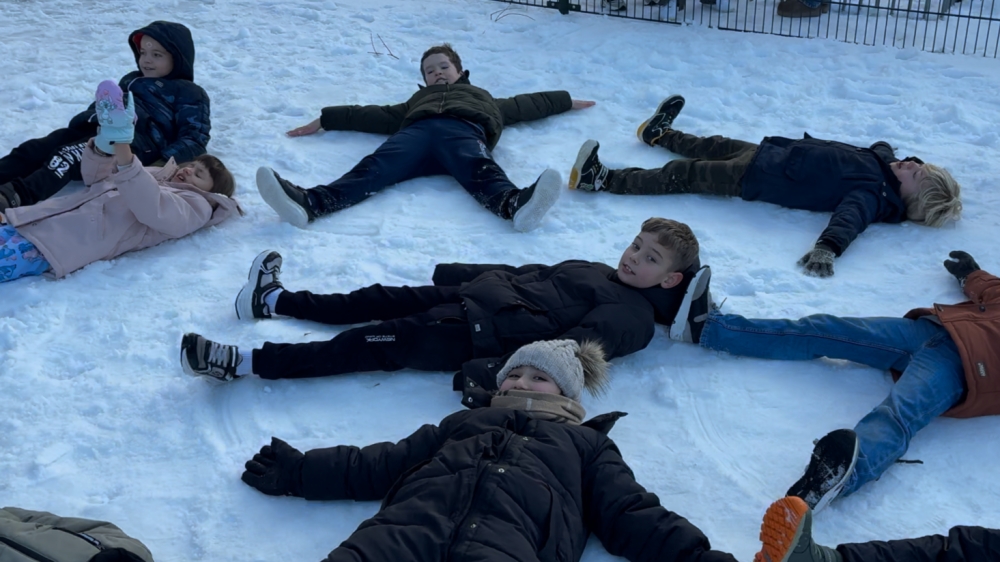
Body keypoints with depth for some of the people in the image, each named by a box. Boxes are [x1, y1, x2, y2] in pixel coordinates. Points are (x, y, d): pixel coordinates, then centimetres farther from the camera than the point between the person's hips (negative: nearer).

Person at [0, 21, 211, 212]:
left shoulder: (189, 94, 13)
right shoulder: (130, 80, 35)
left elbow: (194, 138, 2)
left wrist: (164, 162, -17)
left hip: (138, 139, -8)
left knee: (69, 156, -35)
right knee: (33, 150, -17)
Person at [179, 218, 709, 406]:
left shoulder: (633, 314, -6)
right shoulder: (591, 270, 22)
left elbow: (574, 346, -21)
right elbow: (526, 272, 27)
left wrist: (495, 374, -34)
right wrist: (461, 273, 25)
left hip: (487, 334, -8)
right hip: (476, 297, 8)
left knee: (376, 345, -14)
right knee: (385, 300, 5)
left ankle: (245, 363, -15)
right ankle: (272, 300, 17)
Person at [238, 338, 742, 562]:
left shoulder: (586, 443, 34)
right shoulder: (466, 421, 39)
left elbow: (632, 517, 21)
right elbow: (384, 463, 33)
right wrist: (302, 472, 25)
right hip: (414, 516, 3)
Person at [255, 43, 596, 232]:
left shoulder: (481, 97, 44)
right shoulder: (417, 100, 43)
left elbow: (526, 105, 47)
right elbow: (377, 115, 34)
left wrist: (567, 101, 46)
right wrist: (325, 120, 24)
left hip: (463, 130, 0)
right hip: (418, 130, 0)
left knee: (482, 171, -36)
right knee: (374, 168, -30)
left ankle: (516, 205, -71)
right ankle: (308, 203, -58)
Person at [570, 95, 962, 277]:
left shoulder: (873, 195, -21)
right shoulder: (882, 160, 2)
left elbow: (850, 216, -42)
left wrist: (827, 248, -56)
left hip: (759, 177, -8)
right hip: (772, 152, 8)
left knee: (683, 175, -9)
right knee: (711, 147, 25)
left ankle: (602, 180, -6)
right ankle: (660, 134, 52)